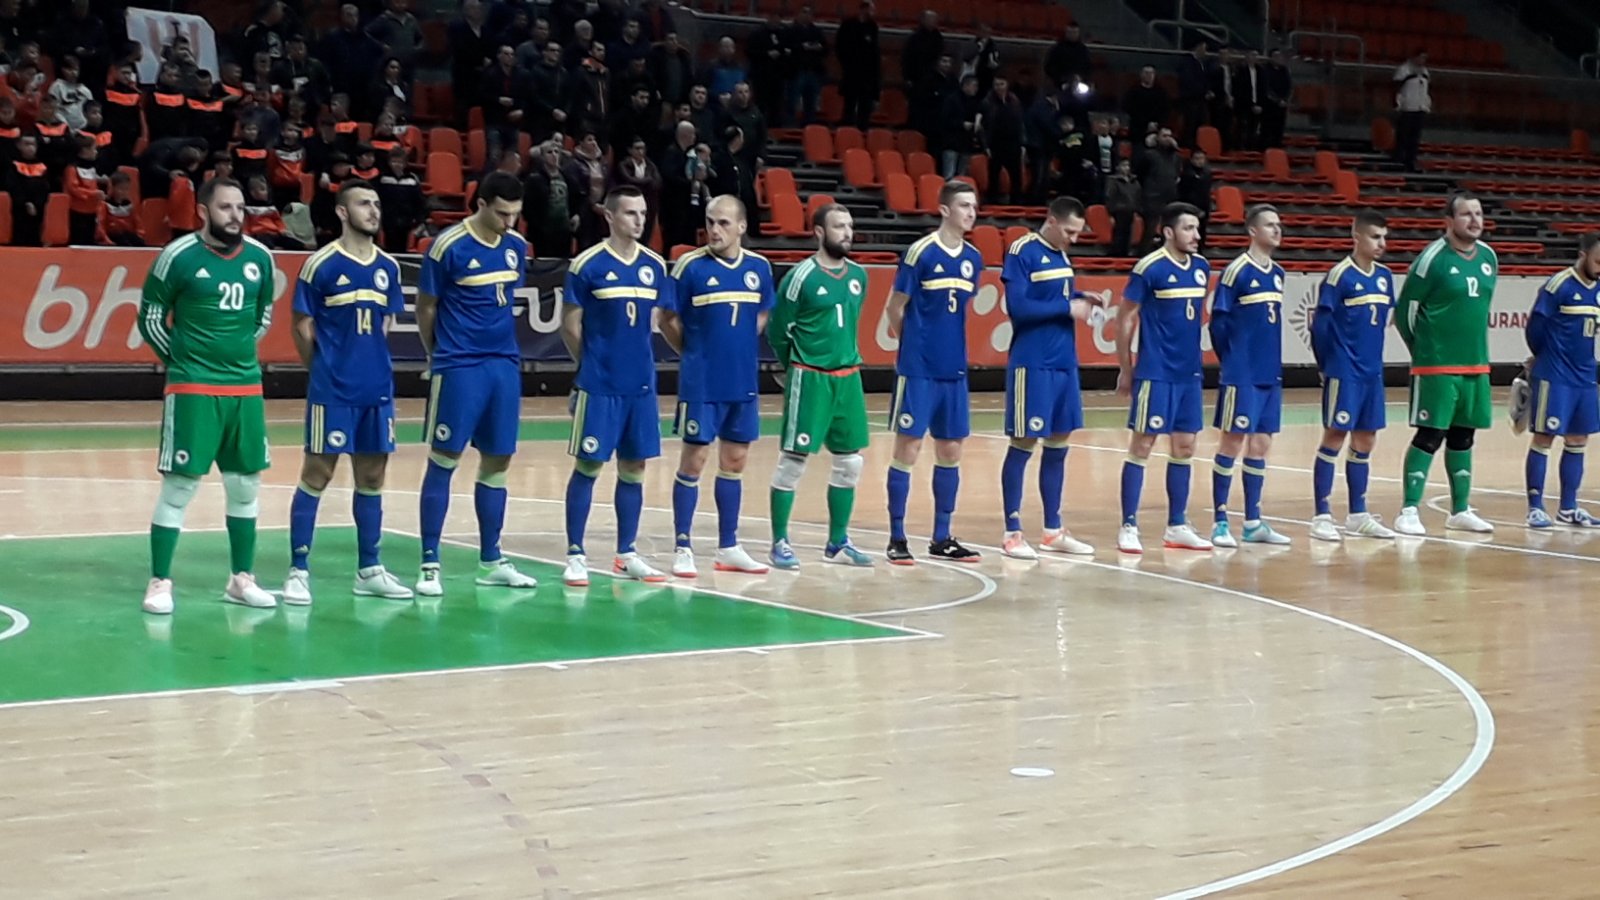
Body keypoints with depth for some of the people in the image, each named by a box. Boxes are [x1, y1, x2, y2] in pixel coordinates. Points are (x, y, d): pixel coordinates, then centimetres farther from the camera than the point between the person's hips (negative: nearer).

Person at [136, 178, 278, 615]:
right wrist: (180, 358, 5)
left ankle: (242, 579, 23)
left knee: (246, 486, 11)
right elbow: (150, 317, -1)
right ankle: (160, 582, 3)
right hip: (192, 388, -5)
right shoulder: (179, 256, -10)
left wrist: (238, 351, 13)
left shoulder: (260, 258, 4)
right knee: (179, 485, -5)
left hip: (246, 387, 5)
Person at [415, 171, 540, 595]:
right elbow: (425, 308, -2)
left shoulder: (516, 246, 5)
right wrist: (438, 354, 8)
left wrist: (501, 346, 14)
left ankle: (491, 561, 18)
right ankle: (430, 563, 3)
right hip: (459, 368, -6)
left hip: (504, 365, 6)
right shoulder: (448, 246, -12)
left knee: (497, 461, 9)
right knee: (444, 460, -2)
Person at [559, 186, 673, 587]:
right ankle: (575, 555, 6)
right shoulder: (587, 265, -9)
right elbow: (570, 325, -2)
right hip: (599, 385, -5)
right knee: (588, 466, -1)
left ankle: (626, 554, 19)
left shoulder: (655, 266, 6)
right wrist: (593, 362, 6)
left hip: (641, 384, 5)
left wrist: (635, 358, 12)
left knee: (634, 467, 9)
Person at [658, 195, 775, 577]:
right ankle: (683, 548, 7)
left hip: (744, 383, 5)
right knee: (693, 461, -1)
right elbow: (668, 320, -3)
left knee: (734, 461, 11)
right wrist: (694, 352, 5)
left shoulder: (759, 267, 2)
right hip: (701, 384, -4)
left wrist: (740, 349, 10)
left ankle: (729, 548, 20)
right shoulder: (690, 266, -10)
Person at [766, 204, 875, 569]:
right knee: (793, 459, -3)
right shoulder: (801, 276, -11)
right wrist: (792, 366, 6)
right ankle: (780, 542, 5)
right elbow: (777, 329, -5)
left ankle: (837, 542, 21)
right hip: (809, 378, -7)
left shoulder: (858, 275, 8)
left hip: (848, 377, 7)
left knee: (850, 461, 10)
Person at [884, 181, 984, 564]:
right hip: (918, 370, -6)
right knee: (907, 448, -1)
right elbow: (896, 309, -4)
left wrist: (948, 345, 11)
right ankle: (896, 538, 6)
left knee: (950, 451, 9)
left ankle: (942, 538, 19)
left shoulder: (973, 258, 7)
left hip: (954, 370, 6)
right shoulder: (920, 253, -11)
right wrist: (915, 344, 6)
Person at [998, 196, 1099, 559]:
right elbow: (1018, 307, -19)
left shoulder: (1062, 255, 13)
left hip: (1064, 364, 8)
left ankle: (1053, 530, 19)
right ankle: (1012, 533, 4)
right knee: (1023, 445, -3)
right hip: (1032, 365, -8)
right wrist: (1067, 307, -17)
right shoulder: (1022, 252, -11)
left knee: (1059, 444, 11)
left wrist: (1081, 301, 0)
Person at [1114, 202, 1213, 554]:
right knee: (1142, 445, -2)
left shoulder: (1201, 267, 7)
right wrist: (1125, 370, -5)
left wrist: (1193, 357, 16)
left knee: (1184, 447, 9)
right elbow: (1125, 318, -7)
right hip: (1155, 373, -6)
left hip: (1189, 373, 7)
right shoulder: (1149, 268, -11)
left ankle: (1177, 526, 18)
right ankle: (1129, 527, 3)